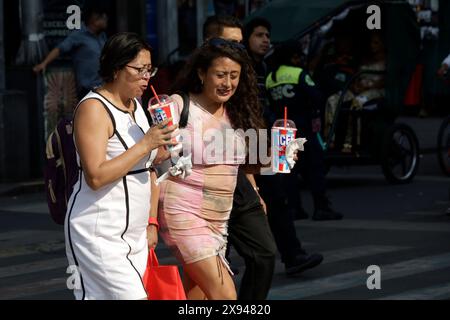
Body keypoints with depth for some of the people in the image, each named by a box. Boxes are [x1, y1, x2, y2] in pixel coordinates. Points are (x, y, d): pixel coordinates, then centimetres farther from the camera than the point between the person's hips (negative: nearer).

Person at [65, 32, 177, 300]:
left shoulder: (136, 106, 15)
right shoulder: (94, 108, -12)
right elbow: (96, 177, -21)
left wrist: (151, 223, 18)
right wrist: (145, 144, -20)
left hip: (134, 235, 8)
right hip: (99, 235, -8)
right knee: (133, 297, -15)